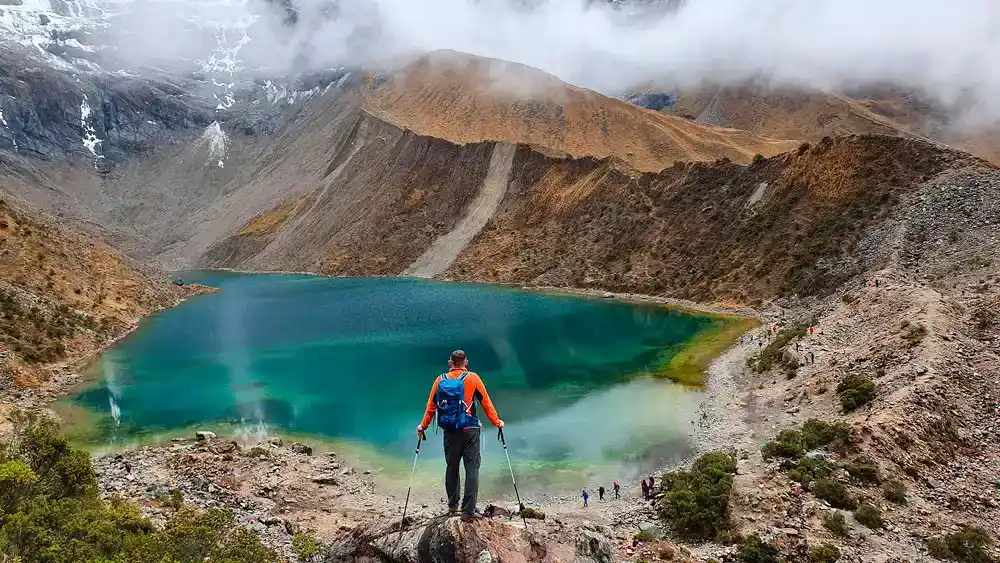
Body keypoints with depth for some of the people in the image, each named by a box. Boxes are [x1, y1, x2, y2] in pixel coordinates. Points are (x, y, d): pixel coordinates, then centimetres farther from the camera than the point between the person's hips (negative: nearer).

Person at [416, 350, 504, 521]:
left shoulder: (440, 380, 5)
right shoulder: (473, 378, -2)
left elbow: (431, 406, 8)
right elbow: (486, 402, 2)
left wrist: (423, 425, 21)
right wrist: (497, 422, 13)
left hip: (449, 432, 3)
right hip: (470, 430, -3)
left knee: (451, 468, 17)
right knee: (472, 469, 1)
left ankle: (452, 505, 27)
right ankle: (468, 511, -2)